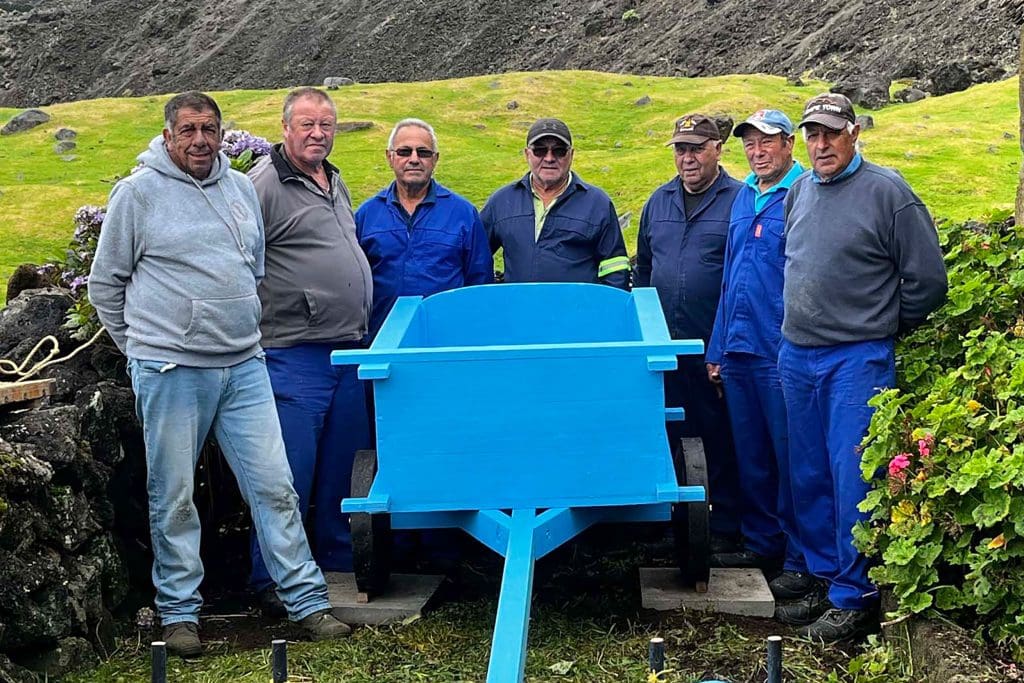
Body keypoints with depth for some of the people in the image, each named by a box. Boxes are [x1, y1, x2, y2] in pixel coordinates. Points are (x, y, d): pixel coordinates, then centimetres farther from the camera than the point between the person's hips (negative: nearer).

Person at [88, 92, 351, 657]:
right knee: (173, 497, 5)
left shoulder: (241, 188, 12)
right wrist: (140, 347, 6)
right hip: (170, 371, -4)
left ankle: (307, 600, 12)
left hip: (244, 367, 4)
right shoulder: (138, 192, -3)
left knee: (275, 486, 4)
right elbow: (105, 282, 4)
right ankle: (178, 610, 19)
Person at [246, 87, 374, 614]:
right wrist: (255, 327, -16)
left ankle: (339, 565, 26)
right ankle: (272, 581, 4)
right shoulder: (263, 184, -9)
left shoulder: (335, 182, 17)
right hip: (294, 355, -8)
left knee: (343, 469, 14)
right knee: (289, 474, -6)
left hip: (348, 353, 8)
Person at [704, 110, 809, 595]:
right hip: (738, 350, 7)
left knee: (791, 458, 0)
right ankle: (760, 543, 27)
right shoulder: (743, 198, 15)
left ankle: (800, 561, 9)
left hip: (782, 354, -7)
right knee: (751, 457, 15)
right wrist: (718, 349, 17)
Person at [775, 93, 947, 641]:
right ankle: (823, 579, 26)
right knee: (809, 478, 13)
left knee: (853, 479, -5)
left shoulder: (886, 191, -8)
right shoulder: (798, 192, 10)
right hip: (796, 357, 7)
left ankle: (854, 597, 5)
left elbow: (927, 280, -6)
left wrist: (882, 328, 2)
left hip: (857, 360, -6)